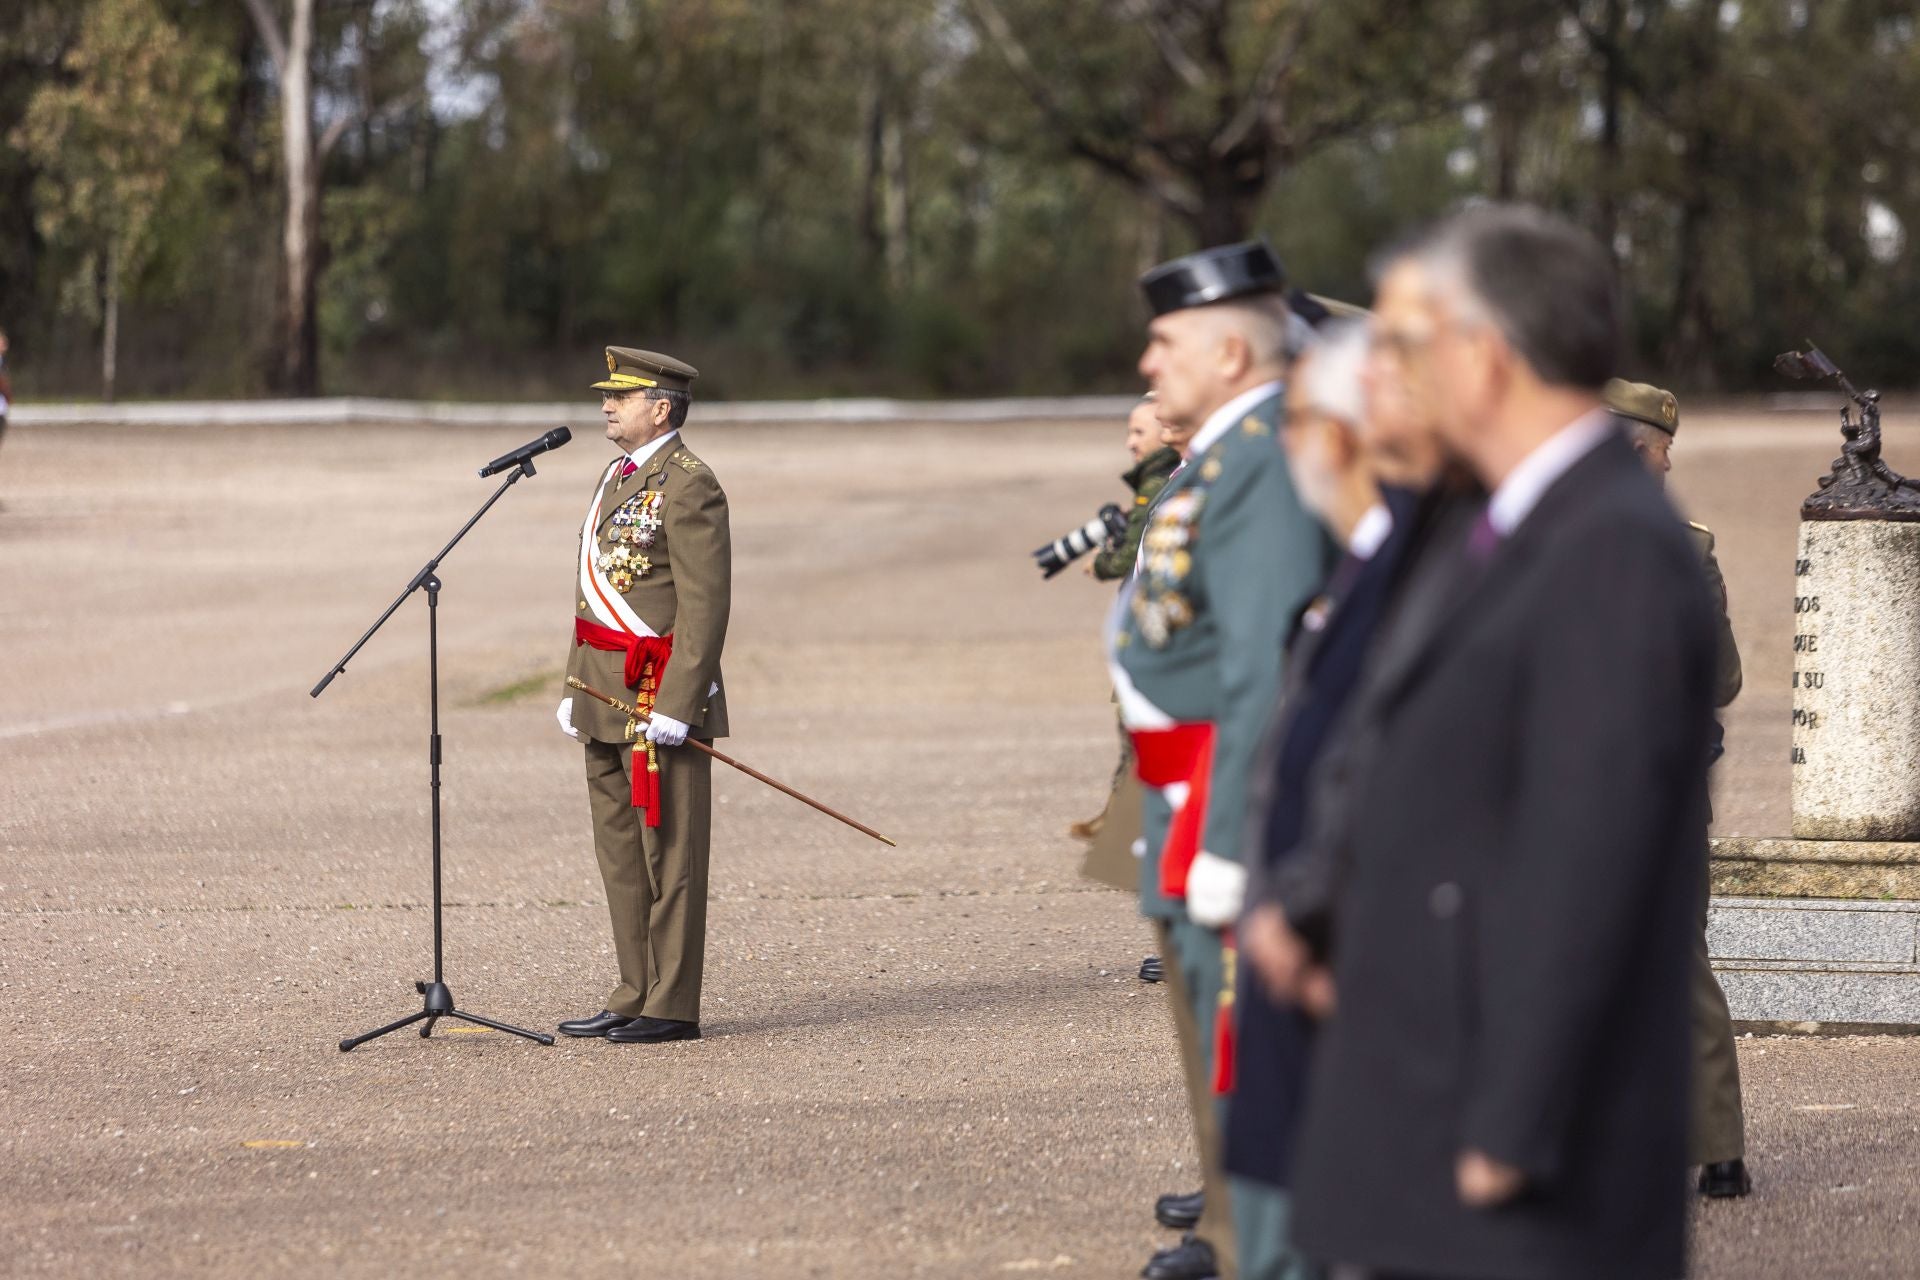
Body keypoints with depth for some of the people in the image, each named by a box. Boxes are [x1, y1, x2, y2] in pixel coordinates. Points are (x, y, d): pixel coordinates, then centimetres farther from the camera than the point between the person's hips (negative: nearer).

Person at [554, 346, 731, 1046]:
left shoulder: (688, 486, -13)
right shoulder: (617, 477, 16)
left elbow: (705, 605, -18)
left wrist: (675, 705, -22)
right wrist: (576, 687, 17)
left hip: (660, 693, -10)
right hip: (609, 698, 10)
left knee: (668, 851, -4)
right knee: (621, 851, 12)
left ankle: (673, 1007, -1)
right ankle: (635, 996, 18)